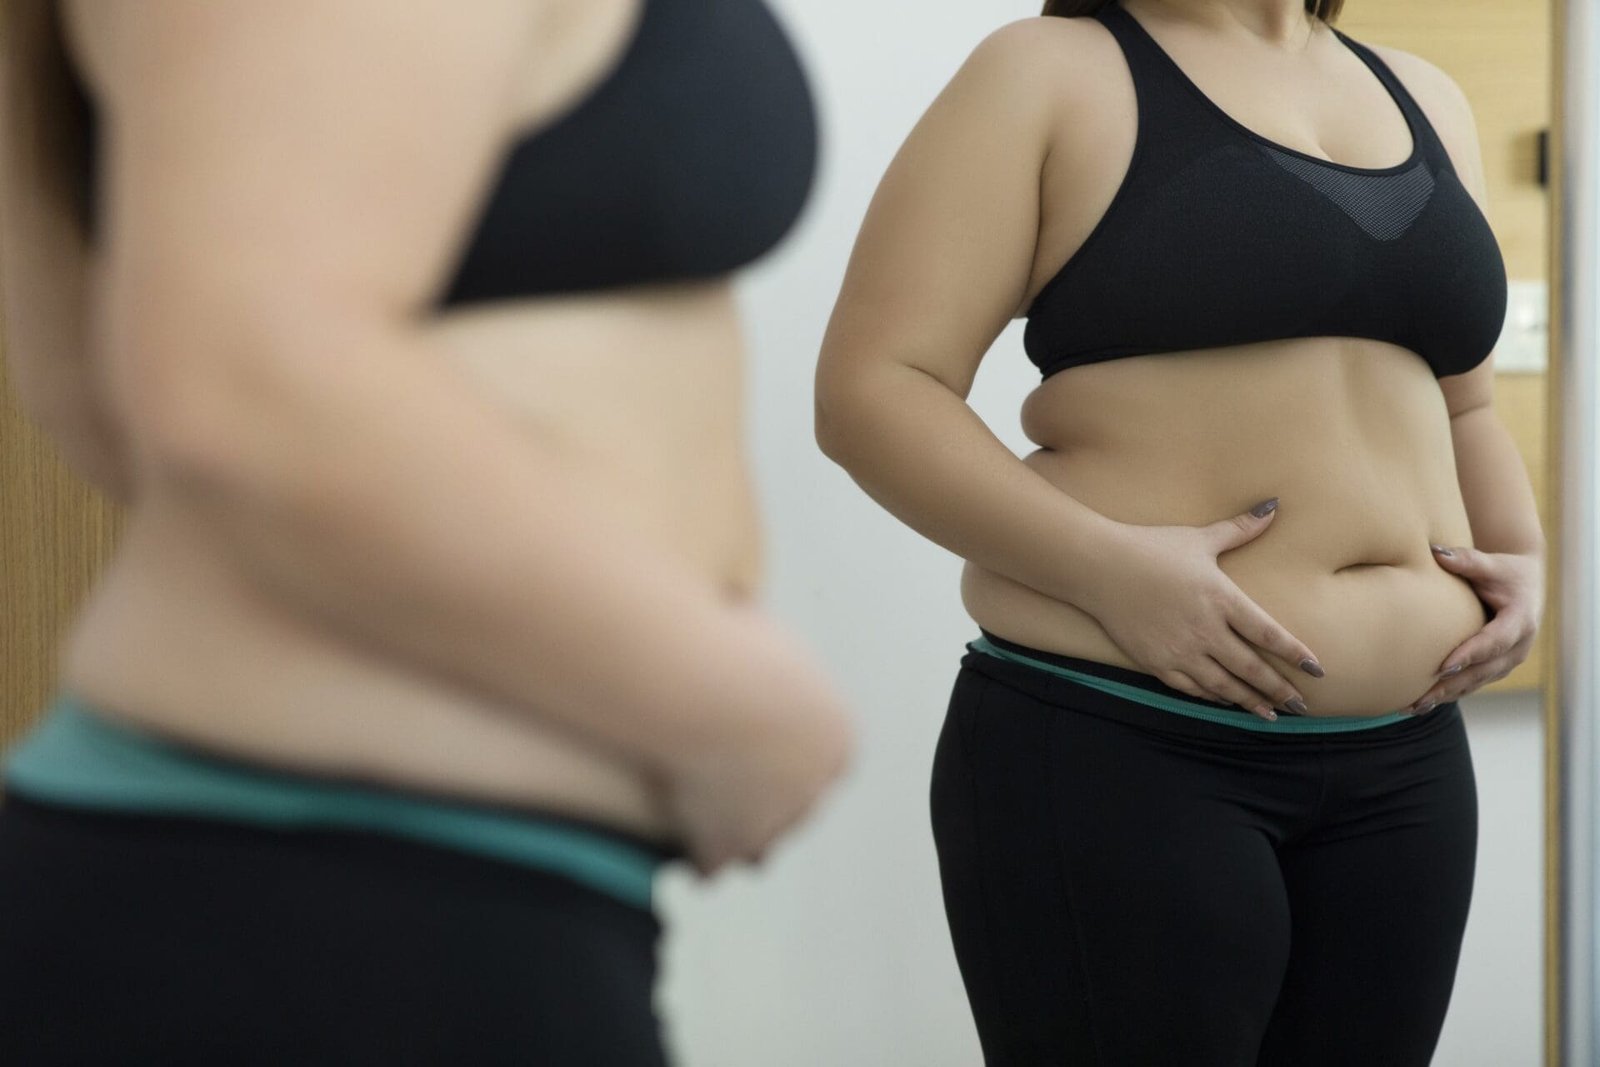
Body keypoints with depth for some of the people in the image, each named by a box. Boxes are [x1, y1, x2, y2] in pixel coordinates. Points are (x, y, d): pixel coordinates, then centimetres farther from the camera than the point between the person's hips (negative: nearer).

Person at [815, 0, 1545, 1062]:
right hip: (1112, 745, -6)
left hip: (1404, 761, 6)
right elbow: (868, 391, -10)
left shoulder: (1422, 100, 16)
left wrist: (1523, 556, 5)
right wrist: (1106, 566, -22)